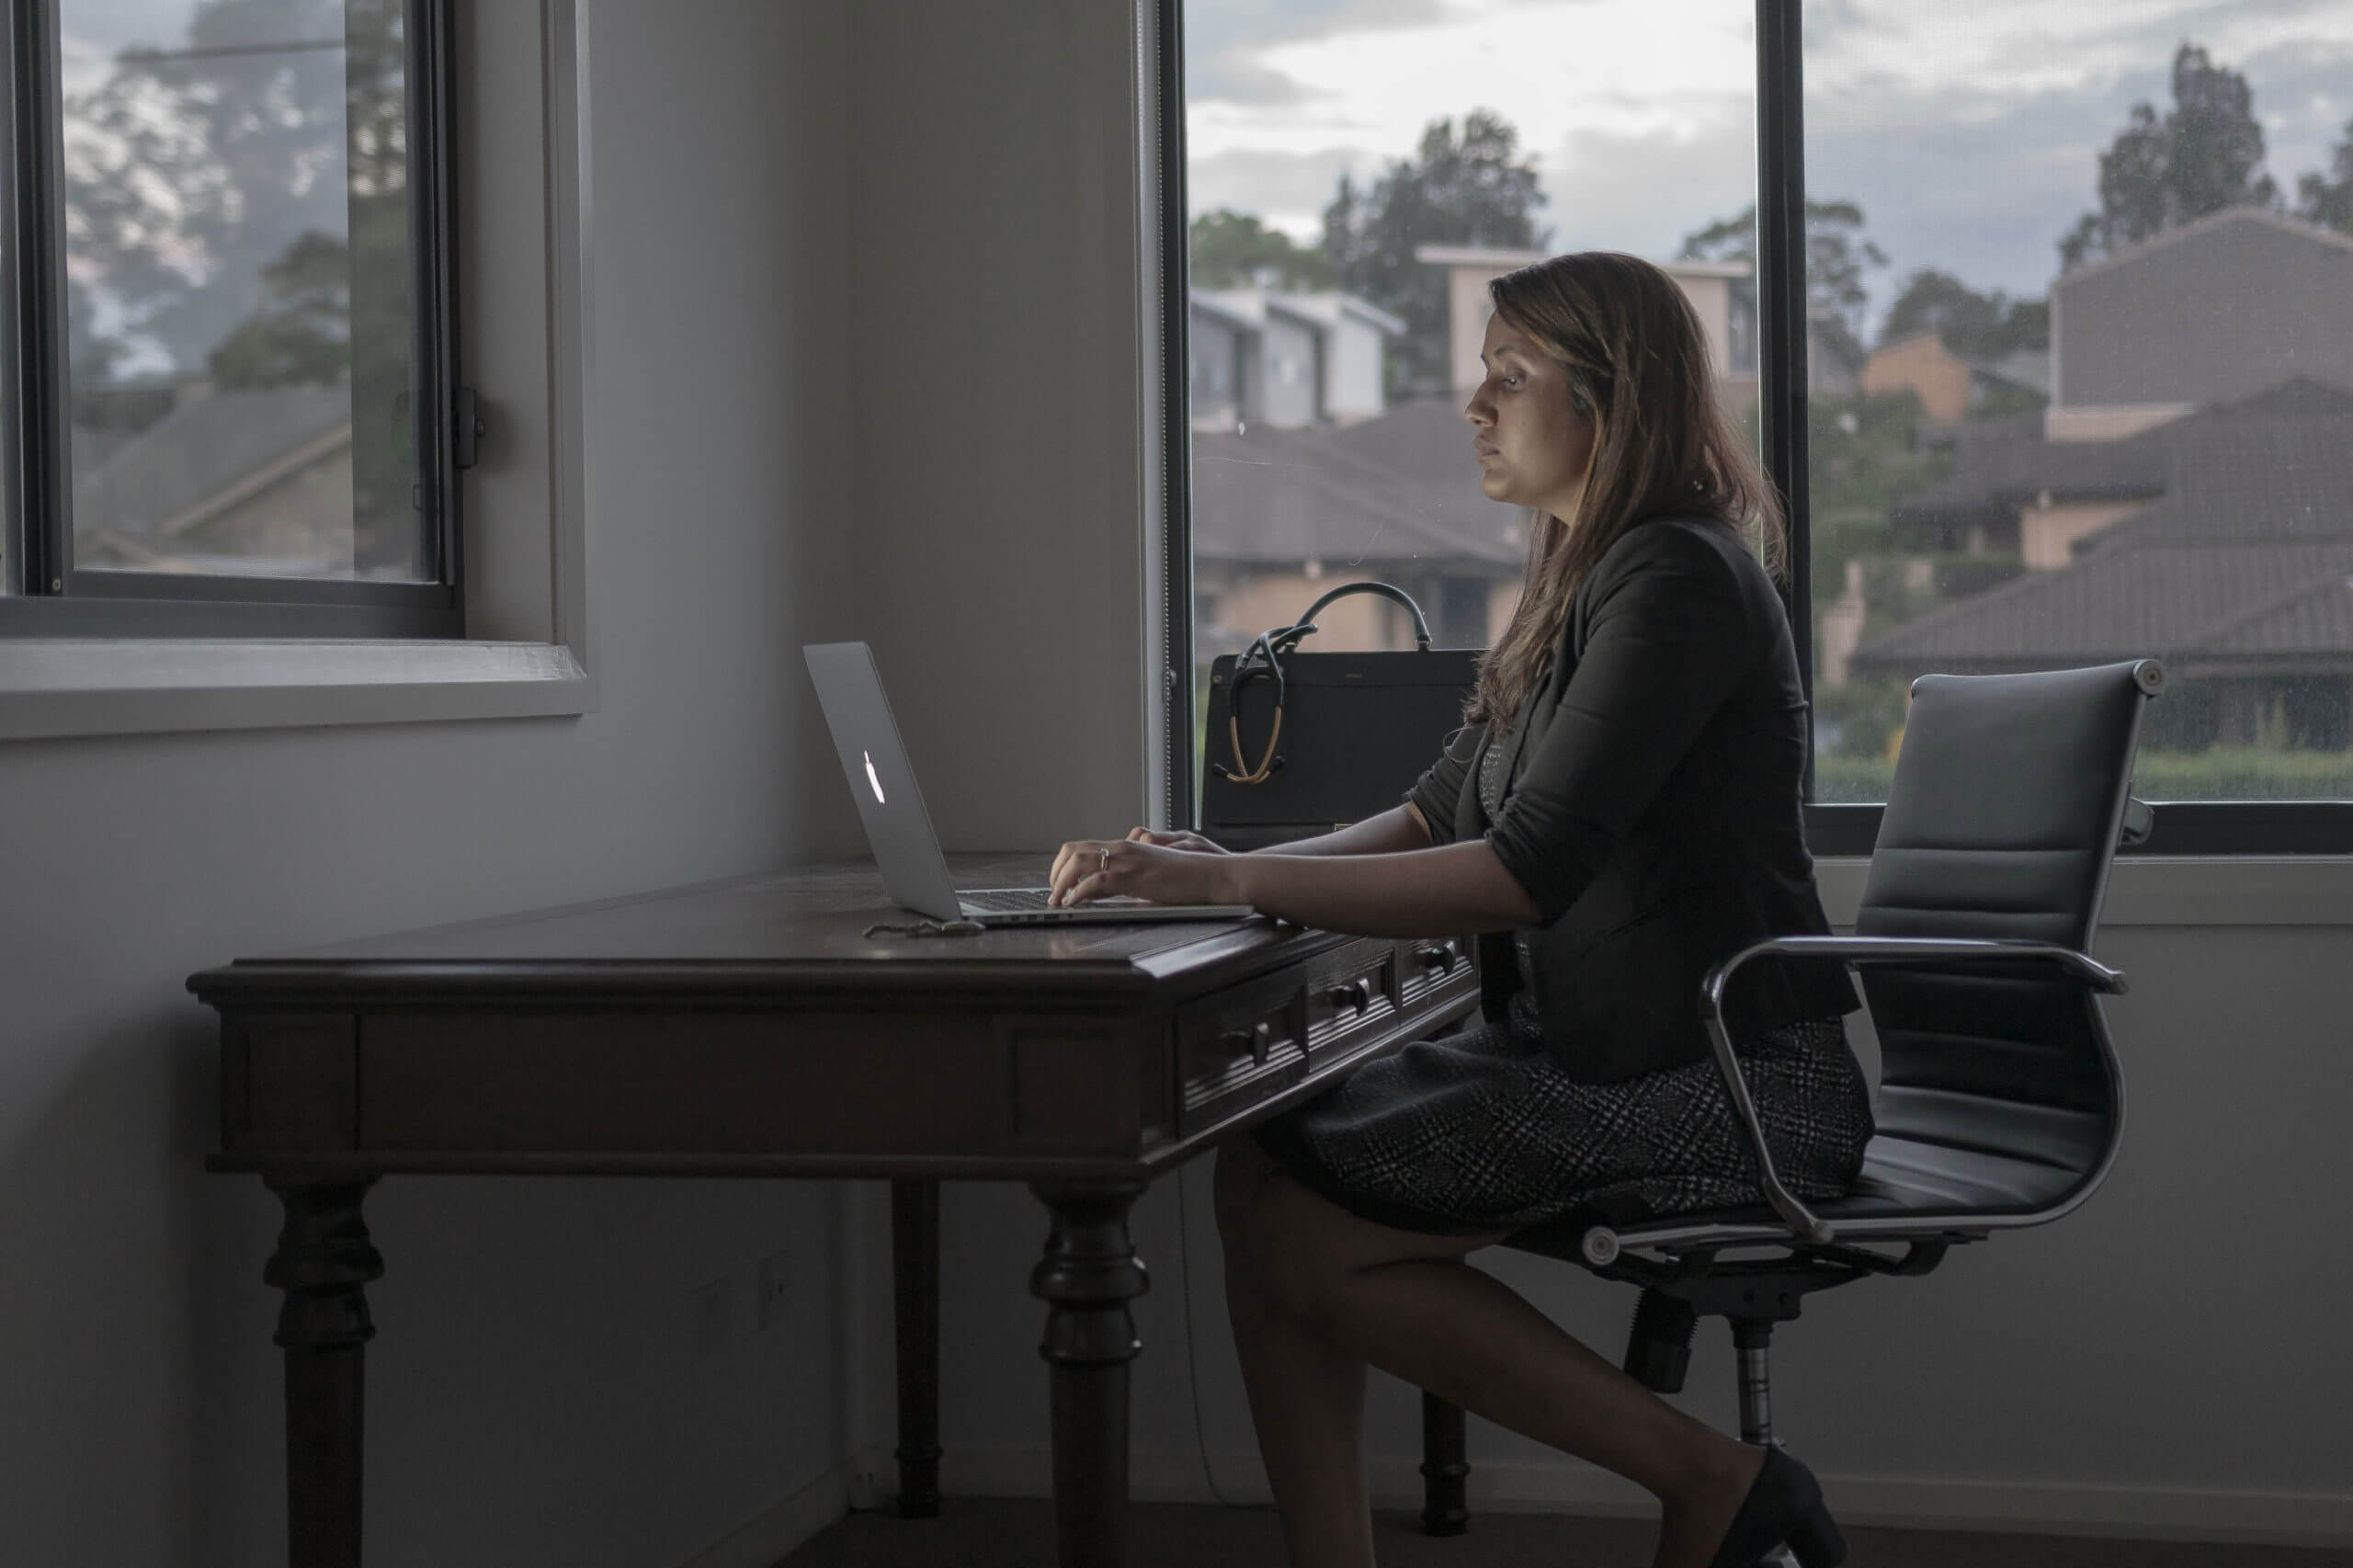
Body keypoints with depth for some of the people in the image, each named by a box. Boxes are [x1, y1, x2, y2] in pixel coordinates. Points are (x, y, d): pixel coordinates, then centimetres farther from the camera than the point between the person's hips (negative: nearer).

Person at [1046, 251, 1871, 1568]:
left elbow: (1529, 871, -25)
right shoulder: (1586, 580, 16)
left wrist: (1234, 882, -26)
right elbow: (1444, 815, 15)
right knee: (1264, 1167, -5)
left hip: (1724, 1083, -9)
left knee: (1307, 1235, -15)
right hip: (1599, 1053, 9)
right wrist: (1222, 867, -1)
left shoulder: (1679, 579, -16)